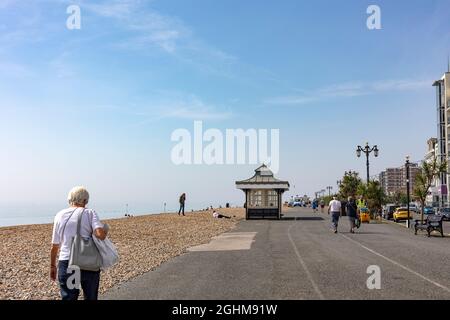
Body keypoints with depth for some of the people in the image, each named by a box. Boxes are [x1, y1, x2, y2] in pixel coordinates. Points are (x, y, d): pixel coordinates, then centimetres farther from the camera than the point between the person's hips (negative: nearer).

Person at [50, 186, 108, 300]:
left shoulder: (60, 215, 6)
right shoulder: (90, 213, -2)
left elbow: (54, 246, 10)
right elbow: (101, 234, -19)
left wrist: (52, 266, 21)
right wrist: (105, 228, 2)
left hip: (66, 263, 1)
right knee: (91, 297, 16)